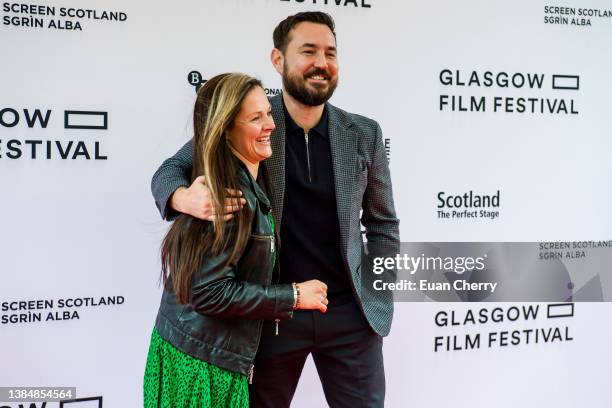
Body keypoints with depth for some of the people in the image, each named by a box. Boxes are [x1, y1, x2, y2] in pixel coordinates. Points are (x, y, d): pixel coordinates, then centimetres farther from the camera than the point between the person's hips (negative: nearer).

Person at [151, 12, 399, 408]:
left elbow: (383, 223, 9)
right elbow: (169, 170, -3)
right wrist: (186, 197, -27)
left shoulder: (364, 134, 0)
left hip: (350, 313, 2)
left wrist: (377, 296, 0)